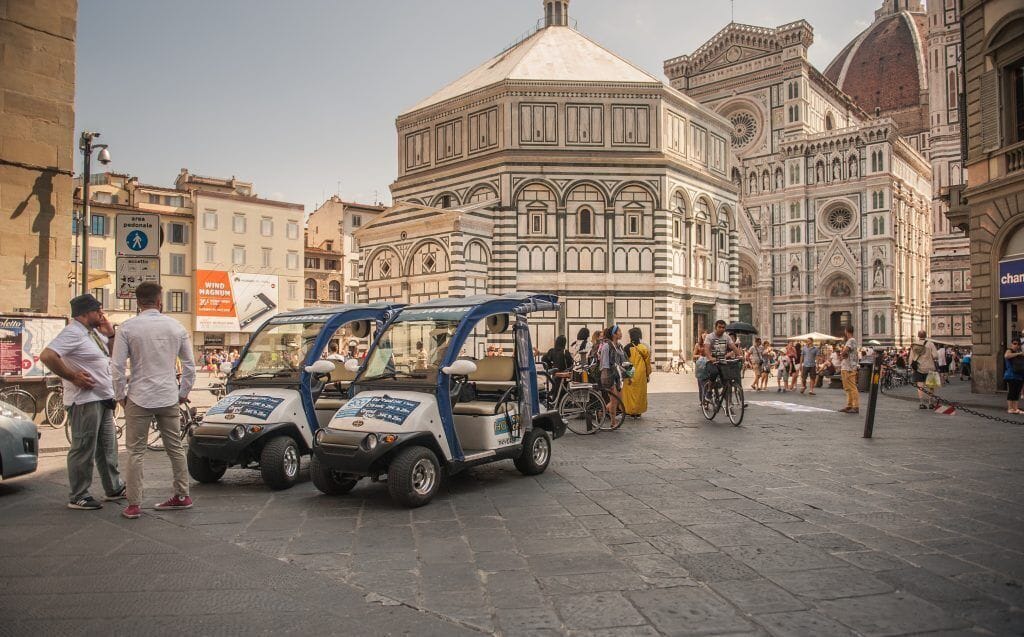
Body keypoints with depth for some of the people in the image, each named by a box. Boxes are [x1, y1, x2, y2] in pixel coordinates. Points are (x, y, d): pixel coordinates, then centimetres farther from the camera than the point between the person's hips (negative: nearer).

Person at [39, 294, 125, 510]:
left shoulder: (94, 332, 13)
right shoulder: (73, 333, -15)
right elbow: (46, 356, -26)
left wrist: (110, 334, 5)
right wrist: (73, 377, -21)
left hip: (103, 399, 10)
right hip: (85, 400, -10)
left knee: (107, 448, 17)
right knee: (84, 449, -2)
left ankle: (114, 489, 27)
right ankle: (78, 497, 7)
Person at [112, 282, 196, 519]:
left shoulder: (128, 327, -5)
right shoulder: (176, 326, 3)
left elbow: (118, 366, -7)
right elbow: (189, 364, 6)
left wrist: (120, 395, 6)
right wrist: (184, 393, 15)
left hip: (139, 398, -3)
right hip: (169, 398, 3)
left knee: (136, 452, 5)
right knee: (176, 448, 13)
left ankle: (134, 505, 7)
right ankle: (182, 496, 20)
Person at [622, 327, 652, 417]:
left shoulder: (628, 347, -9)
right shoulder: (645, 348, 3)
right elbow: (648, 362, 7)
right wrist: (648, 374, 15)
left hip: (632, 374, -4)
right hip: (642, 375, 4)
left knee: (631, 393, 4)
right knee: (641, 392, 13)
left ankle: (632, 410, 4)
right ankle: (639, 411, 18)